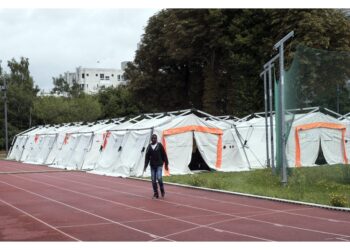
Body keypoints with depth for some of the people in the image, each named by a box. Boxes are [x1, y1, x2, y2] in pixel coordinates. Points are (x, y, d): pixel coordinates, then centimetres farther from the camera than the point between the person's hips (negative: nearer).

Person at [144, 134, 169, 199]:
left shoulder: (160, 145, -3)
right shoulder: (149, 147, 6)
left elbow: (164, 155, -1)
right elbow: (147, 157, 8)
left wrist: (166, 164, -1)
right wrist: (145, 166, 4)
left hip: (159, 165, -3)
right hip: (152, 166, 3)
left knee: (159, 178, -15)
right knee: (153, 180, 2)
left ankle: (162, 190, 8)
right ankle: (155, 193, 12)